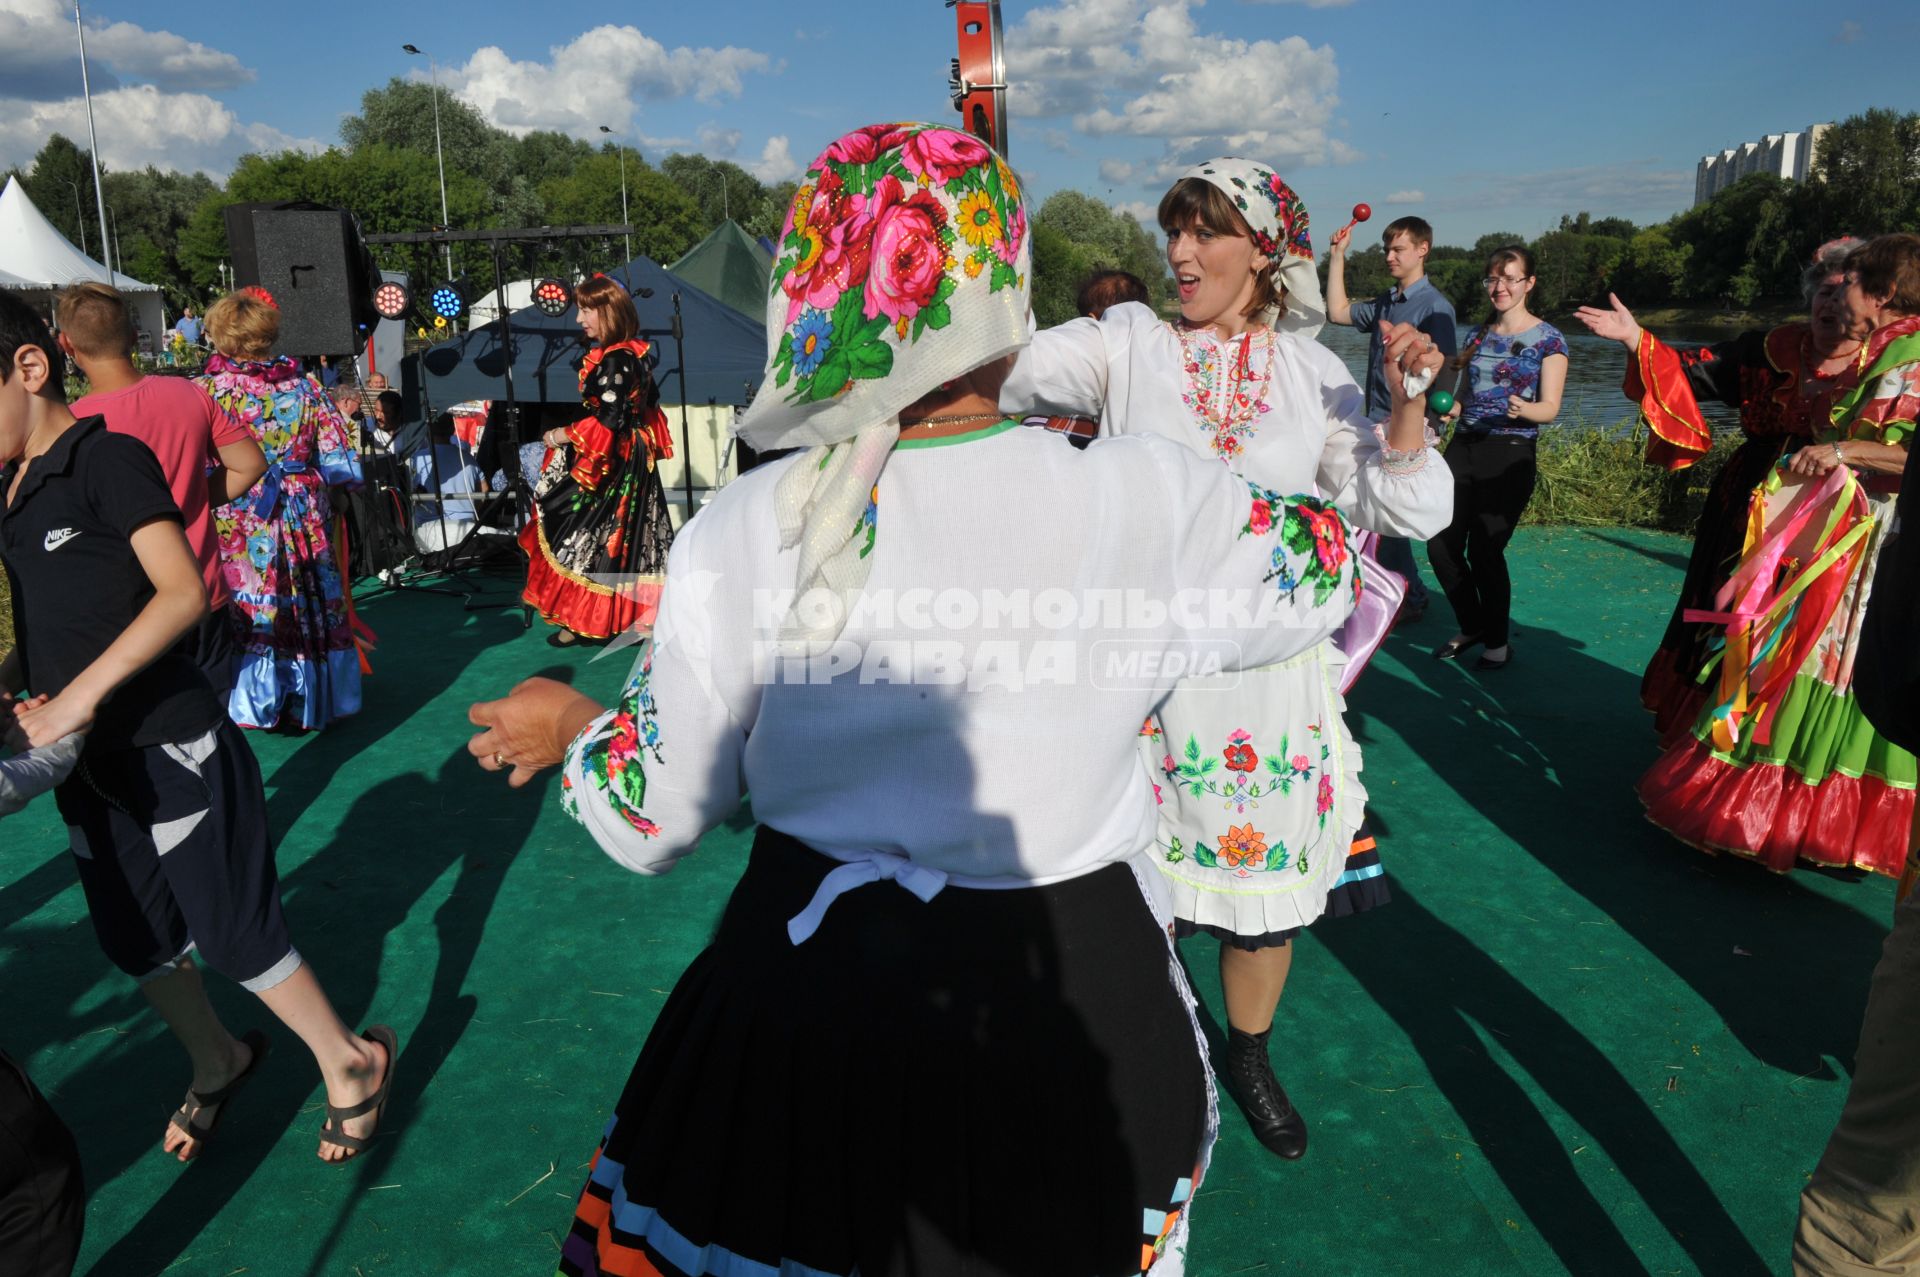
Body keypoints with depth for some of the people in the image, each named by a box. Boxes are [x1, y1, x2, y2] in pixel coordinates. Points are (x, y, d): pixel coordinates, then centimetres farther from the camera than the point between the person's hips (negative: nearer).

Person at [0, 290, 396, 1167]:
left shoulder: (106, 459, -13)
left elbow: (183, 592, -23)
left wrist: (81, 694, -28)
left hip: (170, 749, -8)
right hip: (86, 764, 8)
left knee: (231, 934, -1)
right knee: (133, 943, 18)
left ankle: (350, 1061, 19)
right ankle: (217, 1062, 41)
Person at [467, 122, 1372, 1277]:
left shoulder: (744, 533, -17)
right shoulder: (1148, 499, -18)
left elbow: (653, 821, -5)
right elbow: (1334, 571, 3)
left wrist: (571, 725, 16)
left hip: (813, 1007, -1)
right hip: (1081, 1003, 2)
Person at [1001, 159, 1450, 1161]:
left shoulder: (1310, 370, 4)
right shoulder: (1128, 344, -1)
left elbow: (1410, 512, 1)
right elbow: (1012, 366, -18)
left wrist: (1405, 404, -13)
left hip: (1274, 673, 2)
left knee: (1266, 879, 15)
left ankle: (1249, 1058, 42)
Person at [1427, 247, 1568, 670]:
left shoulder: (1547, 339, 0)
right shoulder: (1477, 336, 15)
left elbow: (1551, 408, -6)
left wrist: (1525, 409, -28)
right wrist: (1450, 409, -2)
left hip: (1510, 454, -5)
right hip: (1463, 447, 5)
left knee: (1484, 549, -10)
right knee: (1441, 545, -1)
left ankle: (1497, 642, 10)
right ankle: (1471, 626, 23)